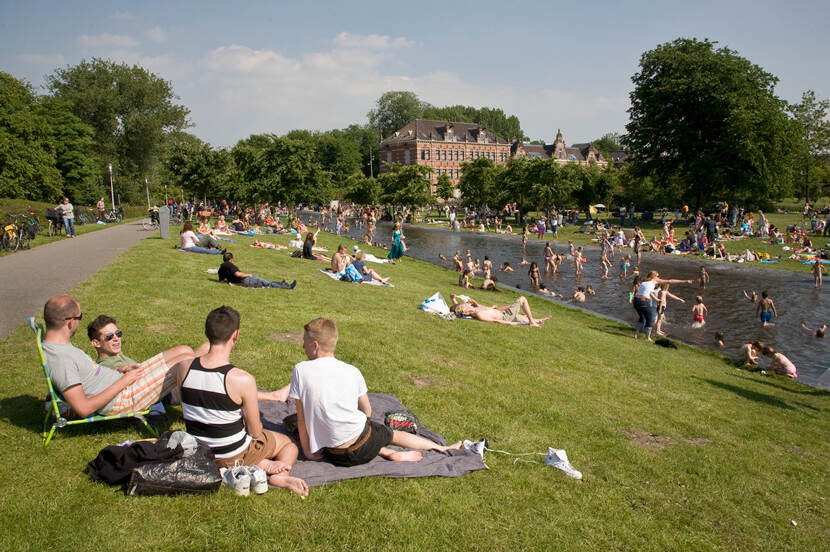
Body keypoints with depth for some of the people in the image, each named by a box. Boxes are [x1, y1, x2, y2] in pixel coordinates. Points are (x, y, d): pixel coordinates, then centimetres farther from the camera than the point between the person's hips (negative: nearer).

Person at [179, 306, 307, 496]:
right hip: (232, 457, -5)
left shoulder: (184, 367, -14)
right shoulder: (243, 380, -29)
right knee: (289, 443, 21)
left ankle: (260, 463, 5)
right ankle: (281, 476, -8)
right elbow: (255, 432, -17)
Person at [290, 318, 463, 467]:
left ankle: (387, 453, 9)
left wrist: (308, 451, 7)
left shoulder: (300, 370, -11)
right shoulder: (352, 371, -3)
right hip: (364, 445, 1)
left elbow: (301, 417, -5)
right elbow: (367, 411, 8)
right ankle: (442, 448, 43)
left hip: (337, 456, -1)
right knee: (394, 434, 29)